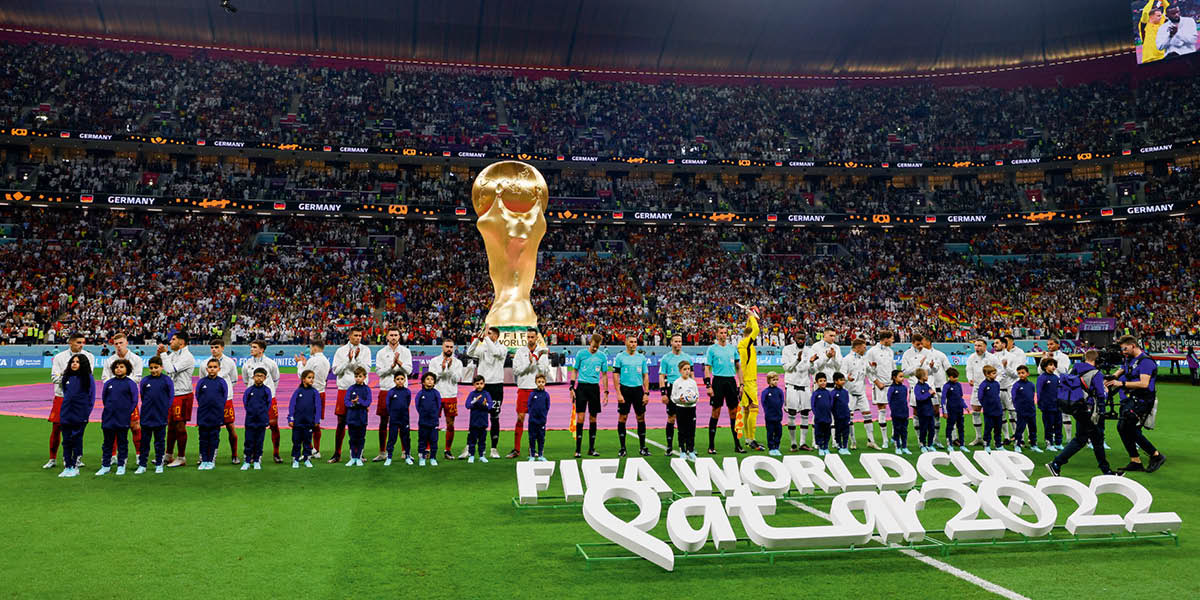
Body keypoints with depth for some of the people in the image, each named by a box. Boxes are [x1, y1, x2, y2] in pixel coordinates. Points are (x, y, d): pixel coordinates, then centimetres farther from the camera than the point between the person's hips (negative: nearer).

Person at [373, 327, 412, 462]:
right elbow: (379, 371, -3)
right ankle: (382, 453, 12)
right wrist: (392, 365, -15)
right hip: (385, 390, 1)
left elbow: (408, 370, -3)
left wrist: (399, 362, -17)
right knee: (383, 422, 4)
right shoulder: (381, 353, 6)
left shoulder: (405, 351, 6)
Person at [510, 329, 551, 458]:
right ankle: (516, 449, 0)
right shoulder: (520, 352, 4)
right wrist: (529, 363, -14)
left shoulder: (542, 352, 5)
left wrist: (537, 360, -14)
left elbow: (546, 371, -2)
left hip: (537, 389, 1)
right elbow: (516, 370, -5)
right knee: (520, 418, -5)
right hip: (523, 389, -1)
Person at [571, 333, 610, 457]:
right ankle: (578, 449, -3)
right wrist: (572, 388, -1)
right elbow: (575, 371, 6)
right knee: (580, 417, -7)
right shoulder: (581, 353, 1)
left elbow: (604, 375, 10)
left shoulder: (602, 356, 5)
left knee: (593, 418, 6)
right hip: (582, 386, -2)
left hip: (594, 387, 2)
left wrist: (606, 392, 5)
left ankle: (591, 449, 14)